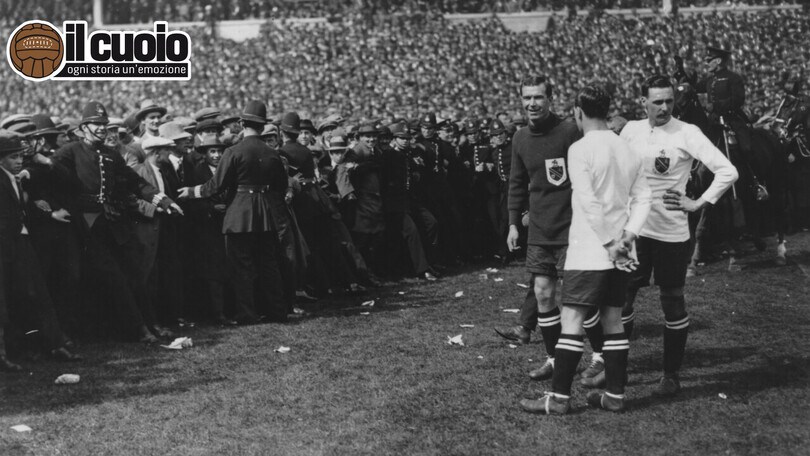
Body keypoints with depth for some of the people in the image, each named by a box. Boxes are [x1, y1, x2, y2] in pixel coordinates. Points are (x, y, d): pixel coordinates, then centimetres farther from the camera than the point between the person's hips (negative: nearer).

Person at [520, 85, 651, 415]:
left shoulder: (580, 149, -12)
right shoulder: (627, 149, 10)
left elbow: (589, 203, -18)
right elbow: (643, 198, 7)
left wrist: (609, 245, -13)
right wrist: (626, 237, -1)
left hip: (589, 250, -7)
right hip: (620, 252, 7)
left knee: (572, 318, -4)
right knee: (613, 320, 12)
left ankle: (559, 398, -2)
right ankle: (615, 395, 15)